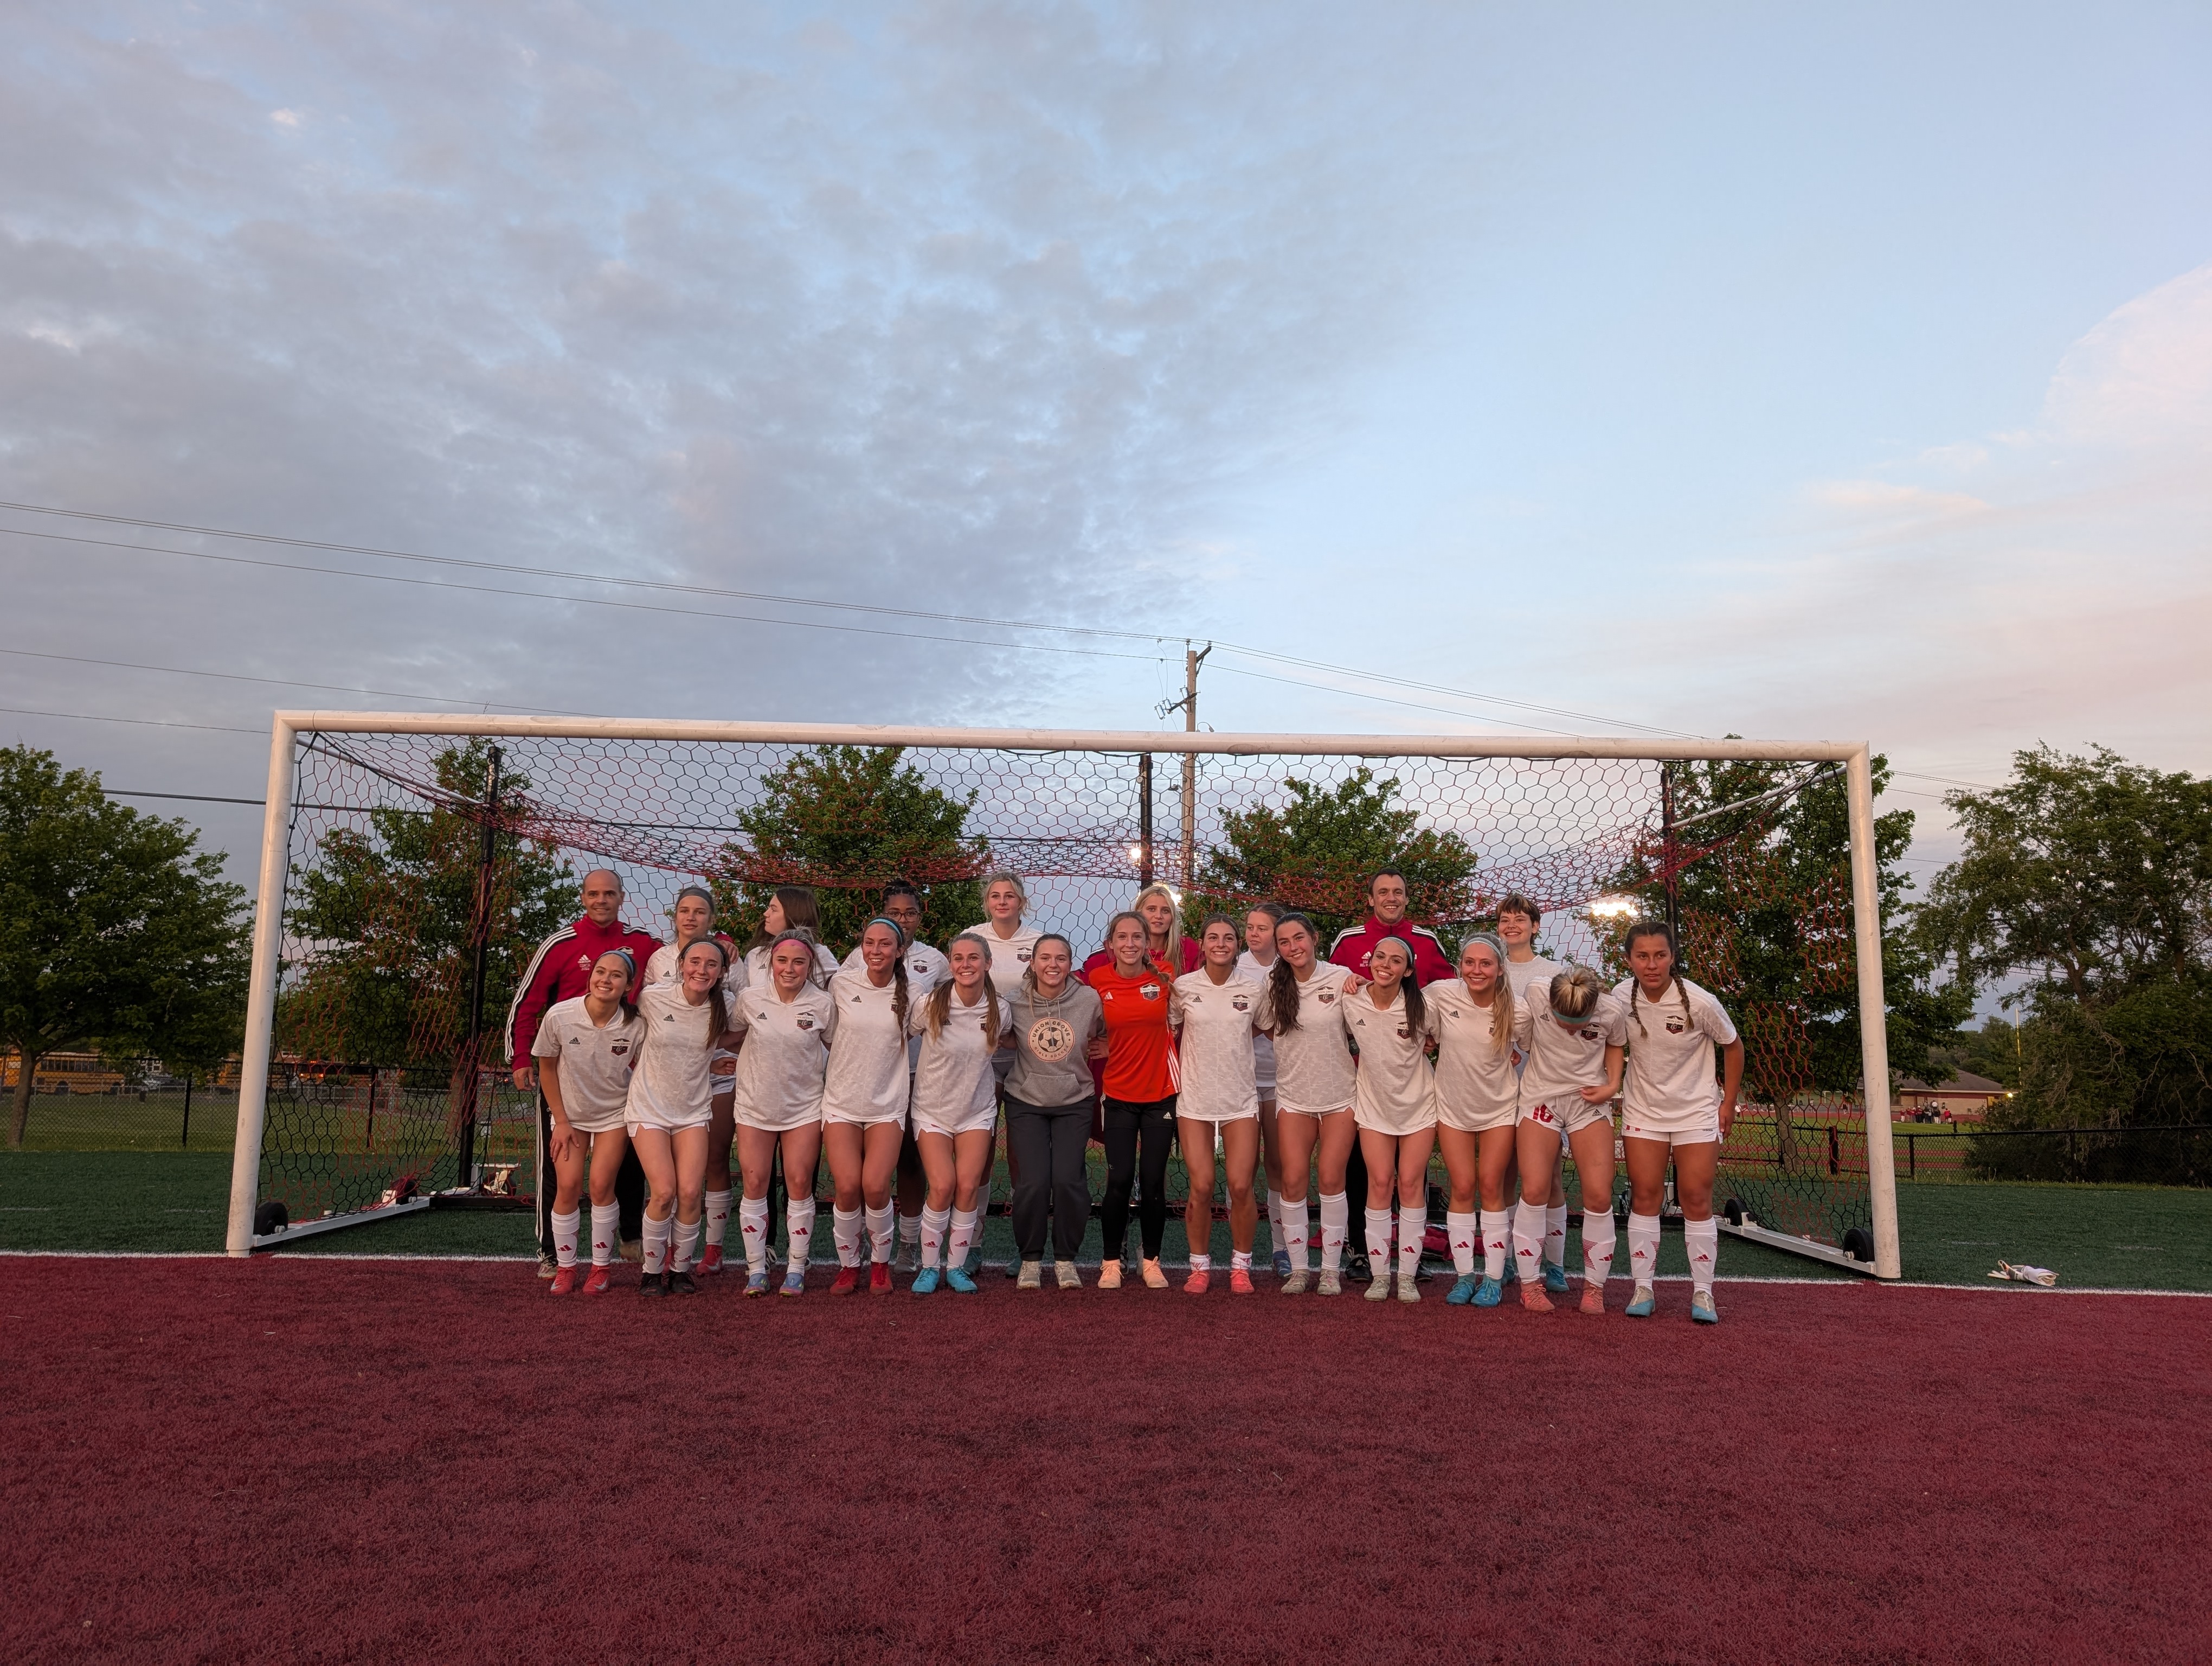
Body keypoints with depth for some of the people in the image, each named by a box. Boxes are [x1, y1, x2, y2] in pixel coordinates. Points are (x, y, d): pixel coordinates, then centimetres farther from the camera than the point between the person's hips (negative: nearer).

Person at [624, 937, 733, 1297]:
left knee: (690, 1192, -9)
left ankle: (680, 1269, 13)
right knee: (664, 1192, -12)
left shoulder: (725, 1006, -7)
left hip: (694, 1110, 2)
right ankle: (652, 1271, 9)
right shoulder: (653, 998, -11)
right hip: (649, 1108, -2)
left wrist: (707, 1054, 1)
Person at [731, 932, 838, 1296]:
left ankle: (796, 1270, 14)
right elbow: (732, 1035, 11)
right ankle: (756, 1269, 15)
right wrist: (758, 1061, 1)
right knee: (754, 1185, 3)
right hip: (755, 1105, 1)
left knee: (800, 1185, 2)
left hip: (804, 1107, -1)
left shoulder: (823, 1004, -9)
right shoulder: (751, 998, -7)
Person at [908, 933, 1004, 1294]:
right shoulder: (931, 1005, -14)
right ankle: (929, 1267, 8)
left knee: (968, 1187, -5)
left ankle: (956, 1267, 13)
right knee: (942, 1187, -12)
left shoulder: (998, 1012, -6)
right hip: (933, 1108, -2)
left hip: (977, 1111, 2)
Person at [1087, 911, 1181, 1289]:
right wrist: (1107, 1049, 0)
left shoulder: (1164, 977, -5)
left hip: (1161, 1094, 0)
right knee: (1119, 1180, -2)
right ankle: (1111, 1261, 15)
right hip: (1119, 1095, 0)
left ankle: (1152, 1261, 21)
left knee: (1154, 1181, 4)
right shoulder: (1097, 980, -5)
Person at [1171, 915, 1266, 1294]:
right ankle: (1200, 1265, 15)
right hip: (1195, 1099, 0)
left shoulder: (1252, 991, 1)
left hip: (1241, 1099, 1)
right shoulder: (1183, 987, -1)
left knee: (1241, 1187, -4)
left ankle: (1241, 1266, 15)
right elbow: (1170, 1035, 11)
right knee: (1201, 1187, -3)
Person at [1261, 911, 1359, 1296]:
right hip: (1294, 1096, 2)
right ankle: (1298, 1268, 10)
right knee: (1293, 1180, -2)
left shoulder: (1341, 980, -5)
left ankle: (1331, 1269, 11)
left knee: (1331, 1179, -1)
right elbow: (1266, 1030, 14)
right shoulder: (1274, 986, 2)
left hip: (1339, 1095, -2)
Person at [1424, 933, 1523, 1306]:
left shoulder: (1514, 1012, -18)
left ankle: (1493, 1280, 14)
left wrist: (1521, 1086, -7)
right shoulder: (1440, 994, -17)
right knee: (1462, 1189, 4)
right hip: (1453, 1107, 1)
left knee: (1491, 1188, 4)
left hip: (1499, 1108, -1)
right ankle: (1464, 1277, 15)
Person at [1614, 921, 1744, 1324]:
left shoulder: (1699, 1003, -21)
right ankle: (1642, 1288, 8)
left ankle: (1702, 1293, 9)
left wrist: (1728, 1103, -2)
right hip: (1642, 1110, 2)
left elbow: (1733, 1046, -4)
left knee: (1697, 1200, -1)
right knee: (1644, 1196, 1)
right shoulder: (1621, 997, -13)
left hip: (1697, 1111, -2)